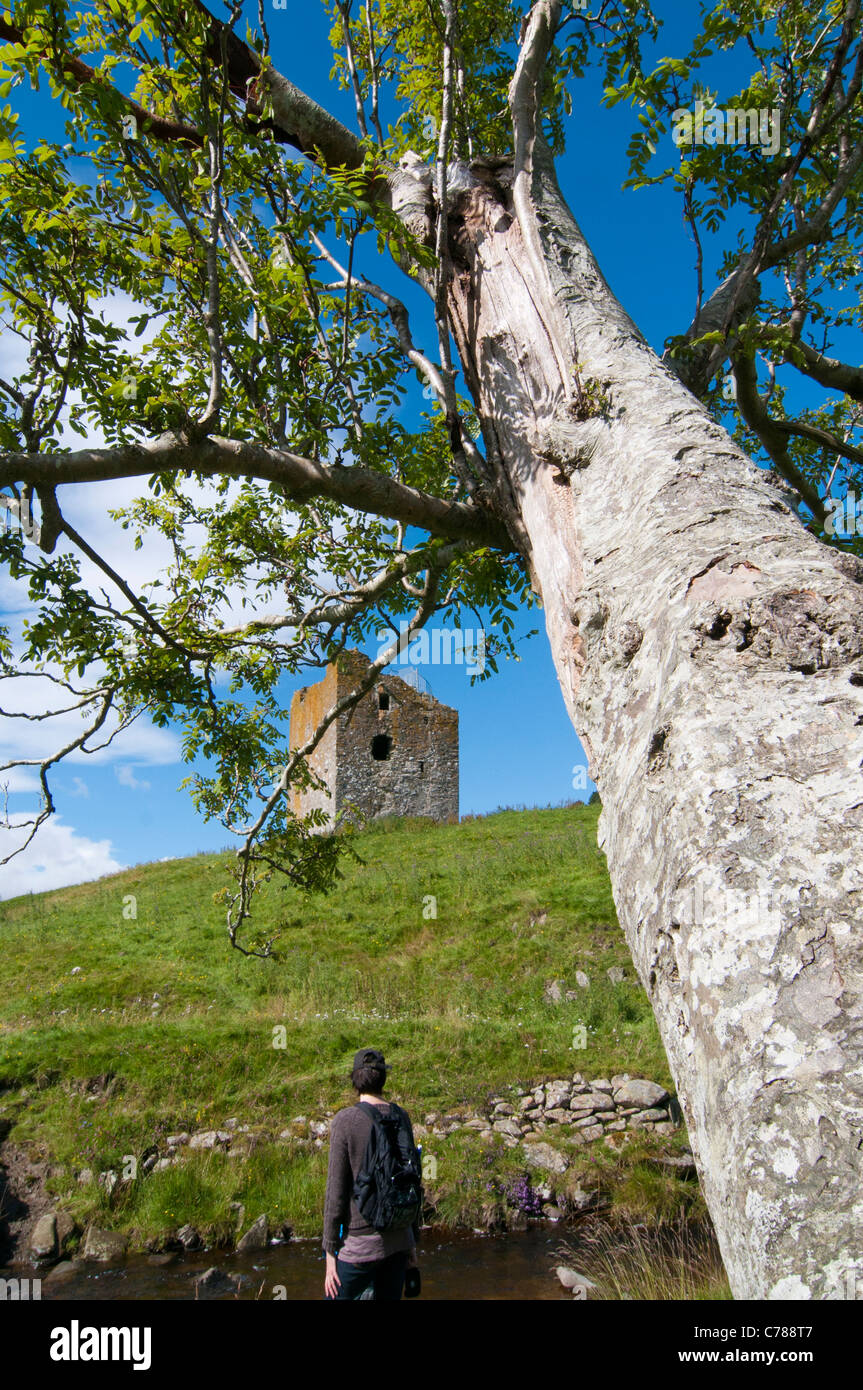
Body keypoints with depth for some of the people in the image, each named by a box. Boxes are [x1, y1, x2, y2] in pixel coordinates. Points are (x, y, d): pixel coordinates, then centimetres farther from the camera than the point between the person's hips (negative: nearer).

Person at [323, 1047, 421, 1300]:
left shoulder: (344, 1121, -14)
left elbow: (336, 1191, -13)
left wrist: (330, 1252, -6)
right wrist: (413, 1240, 17)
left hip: (361, 1243, -5)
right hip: (398, 1238, 5)